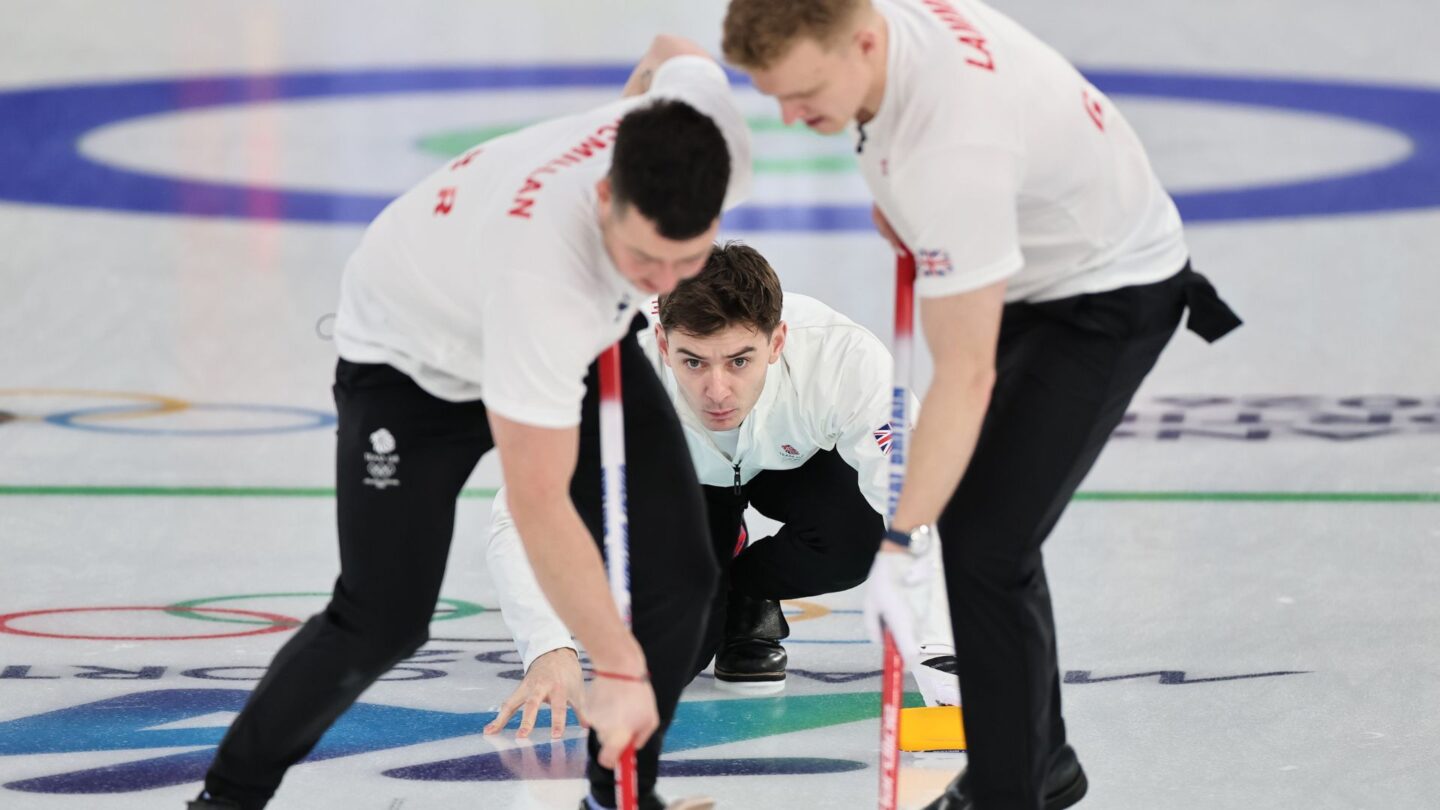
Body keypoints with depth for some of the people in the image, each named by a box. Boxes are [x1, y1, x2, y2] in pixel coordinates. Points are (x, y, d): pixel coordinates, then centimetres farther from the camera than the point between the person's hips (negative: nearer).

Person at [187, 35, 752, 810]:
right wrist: (616, 666, -38)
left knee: (675, 568, -8)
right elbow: (537, 503, -40)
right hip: (416, 348, -6)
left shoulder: (709, 131, -31)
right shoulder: (539, 268, -47)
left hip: (577, 331, 6)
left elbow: (672, 54, -3)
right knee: (383, 619, -12)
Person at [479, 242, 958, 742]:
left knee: (858, 536, -33)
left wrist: (935, 660, -53)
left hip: (795, 463, 0)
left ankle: (748, 594, 2)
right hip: (675, 476, 0)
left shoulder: (850, 359, -41)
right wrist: (550, 651, -59)